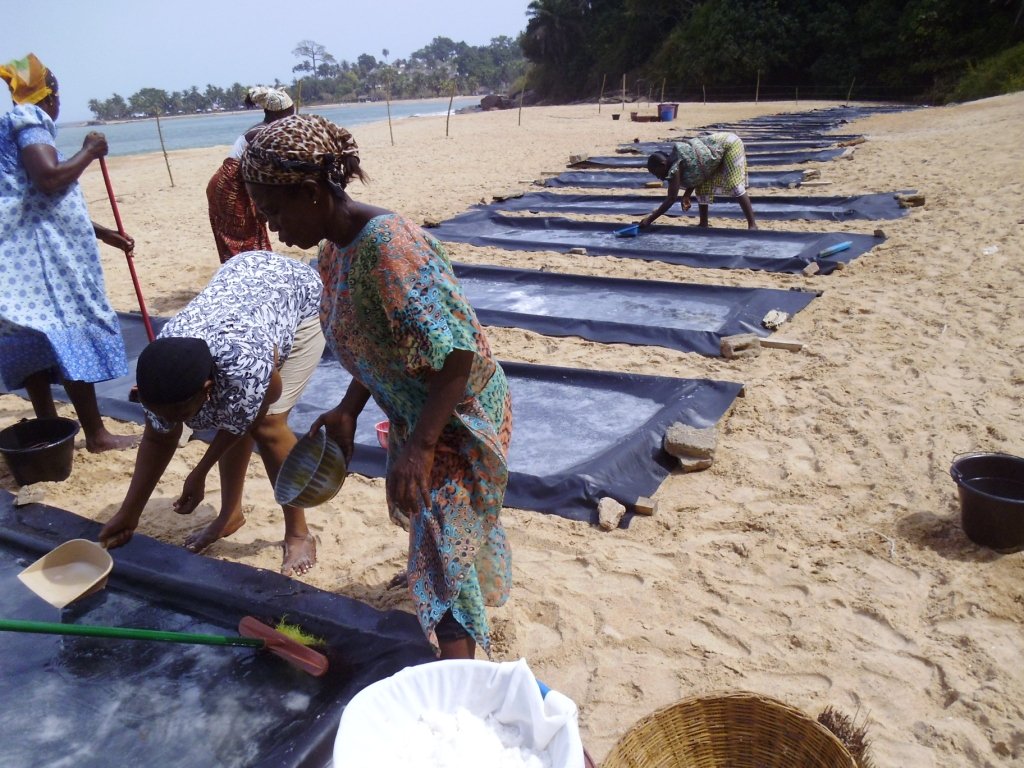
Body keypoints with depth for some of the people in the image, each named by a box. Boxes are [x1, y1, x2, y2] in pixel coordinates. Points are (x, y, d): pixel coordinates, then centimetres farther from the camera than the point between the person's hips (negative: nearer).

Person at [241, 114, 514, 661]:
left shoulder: (386, 243, -30)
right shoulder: (335, 251, -1)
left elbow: (457, 350, -33)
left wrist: (420, 444, -33)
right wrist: (348, 410, 0)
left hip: (457, 414, -9)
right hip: (412, 412, 9)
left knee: (443, 549, -7)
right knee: (423, 512, 28)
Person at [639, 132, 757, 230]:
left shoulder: (675, 167, -26)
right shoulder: (675, 159, 1)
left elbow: (671, 198, -24)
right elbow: (695, 175, 12)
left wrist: (650, 219, -23)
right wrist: (686, 196, -4)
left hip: (729, 144, -10)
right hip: (721, 147, 10)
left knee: (735, 186, -14)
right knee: (703, 186, 7)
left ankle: (752, 224, -11)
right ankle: (703, 224, 14)